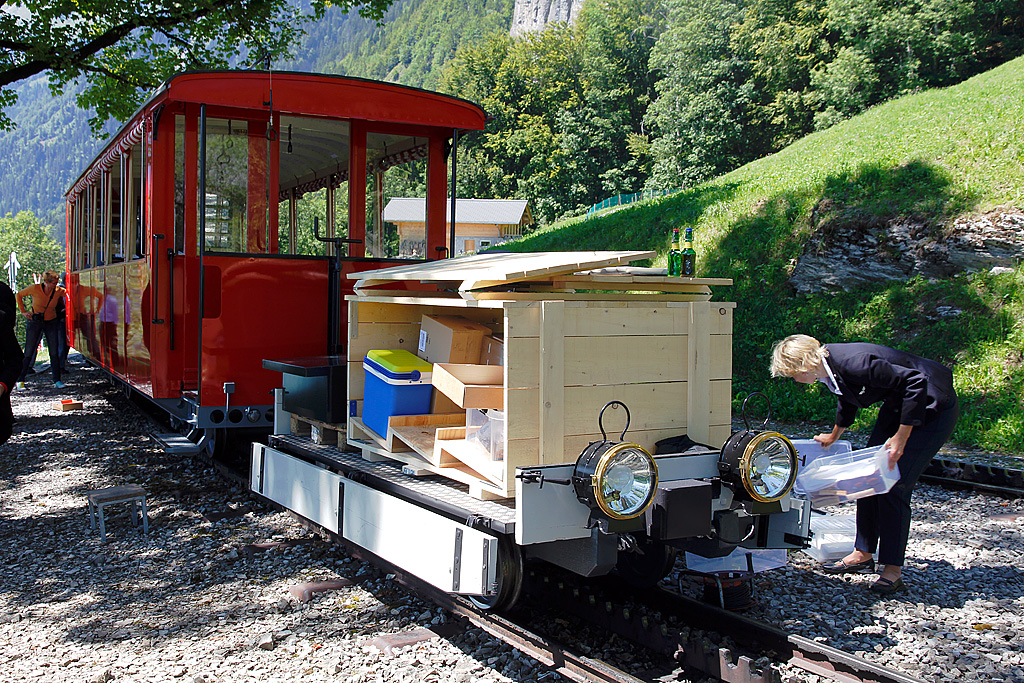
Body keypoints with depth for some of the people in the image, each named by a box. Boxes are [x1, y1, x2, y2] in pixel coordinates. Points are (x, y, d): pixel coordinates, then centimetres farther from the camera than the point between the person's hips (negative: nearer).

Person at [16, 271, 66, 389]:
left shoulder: (59, 291, -10)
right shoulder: (35, 289, -13)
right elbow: (19, 295, 4)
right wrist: (23, 311, 0)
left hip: (51, 323, 2)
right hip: (35, 322, -1)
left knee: (54, 353, -4)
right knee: (28, 353, 2)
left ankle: (57, 380, 1)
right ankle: (20, 380, 14)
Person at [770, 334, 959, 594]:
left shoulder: (854, 363, -32)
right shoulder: (828, 368, -3)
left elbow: (917, 383, -32)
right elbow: (847, 402, 20)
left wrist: (900, 438, -28)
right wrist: (834, 436, 36)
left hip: (933, 409, -9)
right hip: (897, 405, 9)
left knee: (894, 487, -11)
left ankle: (893, 570, -2)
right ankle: (863, 554, 19)